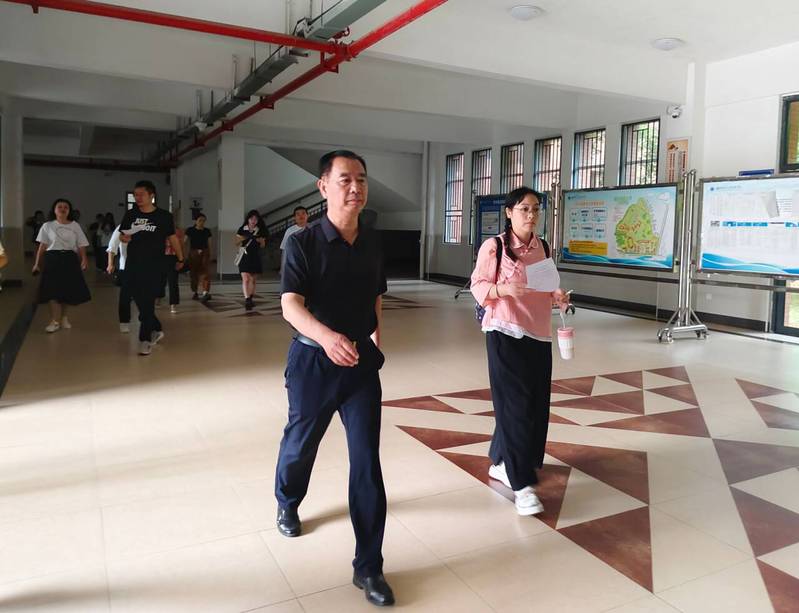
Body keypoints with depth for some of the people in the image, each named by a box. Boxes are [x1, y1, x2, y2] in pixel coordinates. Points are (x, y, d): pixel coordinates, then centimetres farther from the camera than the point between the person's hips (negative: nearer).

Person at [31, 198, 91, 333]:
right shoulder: (47, 226, 5)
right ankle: (55, 321, 2)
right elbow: (42, 246, 5)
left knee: (68, 290, 6)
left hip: (70, 259, 1)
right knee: (53, 291, -5)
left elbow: (81, 246, 3)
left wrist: (84, 259, -13)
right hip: (53, 259, -1)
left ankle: (63, 318, 26)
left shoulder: (75, 226, 7)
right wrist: (37, 263, 2)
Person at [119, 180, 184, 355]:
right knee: (139, 302, 9)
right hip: (133, 265, 4)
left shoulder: (164, 216, -2)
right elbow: (121, 235, 14)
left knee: (148, 304, -4)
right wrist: (124, 238, -10)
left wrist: (180, 258, 11)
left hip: (154, 266, -4)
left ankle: (145, 340, 4)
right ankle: (156, 330, 29)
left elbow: (173, 238, 6)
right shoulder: (130, 215, 7)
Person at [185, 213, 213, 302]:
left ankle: (206, 293, -25)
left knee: (204, 272, -13)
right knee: (194, 273, 7)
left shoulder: (207, 231, 8)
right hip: (193, 253, -1)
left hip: (205, 253, 1)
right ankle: (194, 293, 21)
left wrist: (210, 256, 13)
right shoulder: (190, 230, 0)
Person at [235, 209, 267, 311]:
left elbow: (263, 246, 11)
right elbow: (237, 243, 8)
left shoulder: (260, 231, 5)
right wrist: (241, 239, -13)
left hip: (255, 258, 2)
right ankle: (247, 300, -19)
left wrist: (261, 241, -11)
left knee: (253, 280, 9)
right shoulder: (242, 230, 1)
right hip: (244, 257, -2)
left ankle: (250, 299, 23)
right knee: (245, 279, -13)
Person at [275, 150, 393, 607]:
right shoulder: (303, 243, -13)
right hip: (313, 359, -2)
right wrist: (326, 335, -41)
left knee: (367, 459, 0)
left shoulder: (373, 243, 1)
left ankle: (369, 566, 12)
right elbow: (290, 305, -24)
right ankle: (288, 503, 54)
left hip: (362, 361, 3)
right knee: (301, 443, 19)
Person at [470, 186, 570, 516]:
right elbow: (477, 286, -7)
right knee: (516, 404, -8)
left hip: (539, 334, 7)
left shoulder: (543, 248, 11)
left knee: (535, 405, 10)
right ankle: (521, 484, -2)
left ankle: (501, 463, 30)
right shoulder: (493, 246, -7)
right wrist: (503, 289, -25)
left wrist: (558, 298, -1)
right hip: (506, 334, -7)